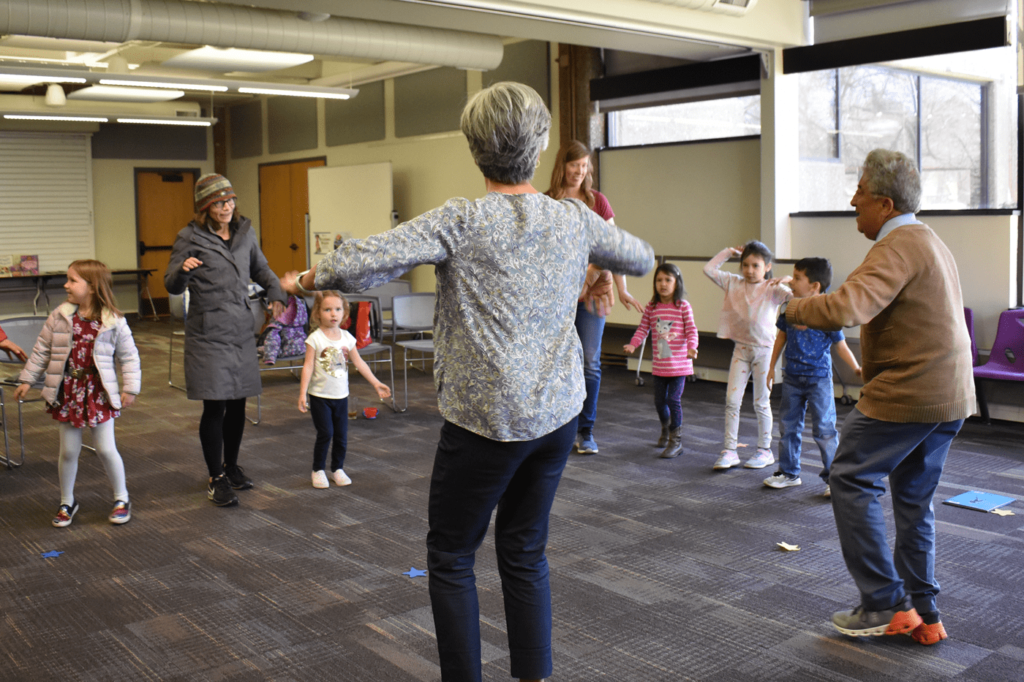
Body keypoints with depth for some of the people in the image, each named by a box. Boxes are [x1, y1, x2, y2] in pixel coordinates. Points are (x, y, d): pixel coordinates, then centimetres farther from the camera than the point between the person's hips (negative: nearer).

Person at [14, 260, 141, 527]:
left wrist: (130, 387, -5)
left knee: (106, 449, 3)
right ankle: (67, 502, 26)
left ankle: (121, 498, 21)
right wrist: (27, 379, 8)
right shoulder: (59, 316, -1)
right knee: (68, 450, 9)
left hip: (99, 393, -2)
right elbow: (41, 350, 8)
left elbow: (129, 356, -1)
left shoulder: (114, 322, -8)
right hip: (67, 392, 2)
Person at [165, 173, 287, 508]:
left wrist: (276, 294, 5)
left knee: (238, 402, 11)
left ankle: (231, 465, 30)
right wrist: (182, 270, -28)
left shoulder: (244, 232, 8)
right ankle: (216, 479, 9)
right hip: (208, 334, -5)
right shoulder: (190, 238, -6)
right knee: (214, 407, -4)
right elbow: (171, 286, -6)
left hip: (242, 331, 5)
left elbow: (261, 269, 23)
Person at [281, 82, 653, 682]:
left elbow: (360, 265, -21)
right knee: (526, 552, 18)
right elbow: (643, 259, 19)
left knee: (451, 558, 11)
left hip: (486, 416, -5)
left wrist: (305, 279, -1)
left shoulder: (461, 221, -14)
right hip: (558, 413, 5)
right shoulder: (575, 220, 1)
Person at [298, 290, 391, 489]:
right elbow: (308, 366, -12)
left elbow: (359, 363, 11)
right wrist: (302, 393, -18)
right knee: (325, 433, -7)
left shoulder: (347, 337, 3)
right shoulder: (315, 338, -10)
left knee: (342, 435, 7)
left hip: (341, 396, 4)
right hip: (320, 396, -4)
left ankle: (337, 469, 25)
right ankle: (318, 470, 11)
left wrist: (376, 383, 11)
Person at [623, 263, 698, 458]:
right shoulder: (651, 308, 3)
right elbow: (642, 329, 5)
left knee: (673, 400, -7)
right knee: (659, 400, 13)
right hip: (659, 365, 4)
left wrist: (691, 347, -25)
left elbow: (691, 330, -8)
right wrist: (632, 344, -9)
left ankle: (676, 441, 4)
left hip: (679, 364, -4)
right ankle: (666, 429, 41)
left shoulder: (683, 307, -6)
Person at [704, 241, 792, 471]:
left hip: (764, 350, -3)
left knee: (761, 402, 7)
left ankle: (765, 450, 21)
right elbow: (709, 269, 4)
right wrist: (729, 252, 6)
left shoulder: (772, 289, -6)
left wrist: (788, 281, -30)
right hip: (741, 348, 3)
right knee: (732, 400, 1)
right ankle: (729, 451, 7)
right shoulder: (734, 284, 4)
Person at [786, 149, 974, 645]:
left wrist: (793, 309, -13)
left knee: (852, 479, 1)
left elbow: (846, 309, -30)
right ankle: (923, 613, 22)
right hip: (949, 396, 10)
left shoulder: (899, 247, -16)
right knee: (914, 498, 16)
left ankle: (885, 603, 3)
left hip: (907, 394, -10)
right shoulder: (930, 241, 18)